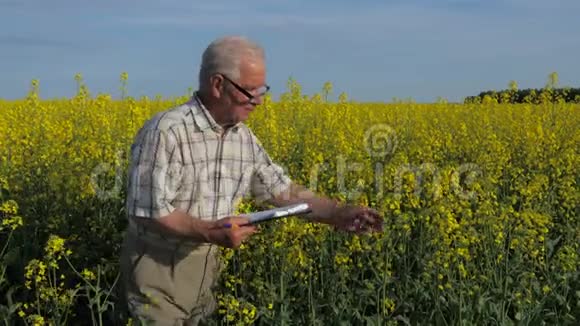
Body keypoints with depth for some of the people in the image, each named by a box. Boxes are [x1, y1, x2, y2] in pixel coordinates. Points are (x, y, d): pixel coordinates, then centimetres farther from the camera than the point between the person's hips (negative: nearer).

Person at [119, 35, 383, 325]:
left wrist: (337, 213, -5)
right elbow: (146, 211, -24)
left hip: (206, 268, 7)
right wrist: (208, 232, -32)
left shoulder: (244, 138, 2)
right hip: (157, 271, -7)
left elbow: (281, 190, 7)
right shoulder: (165, 132, -22)